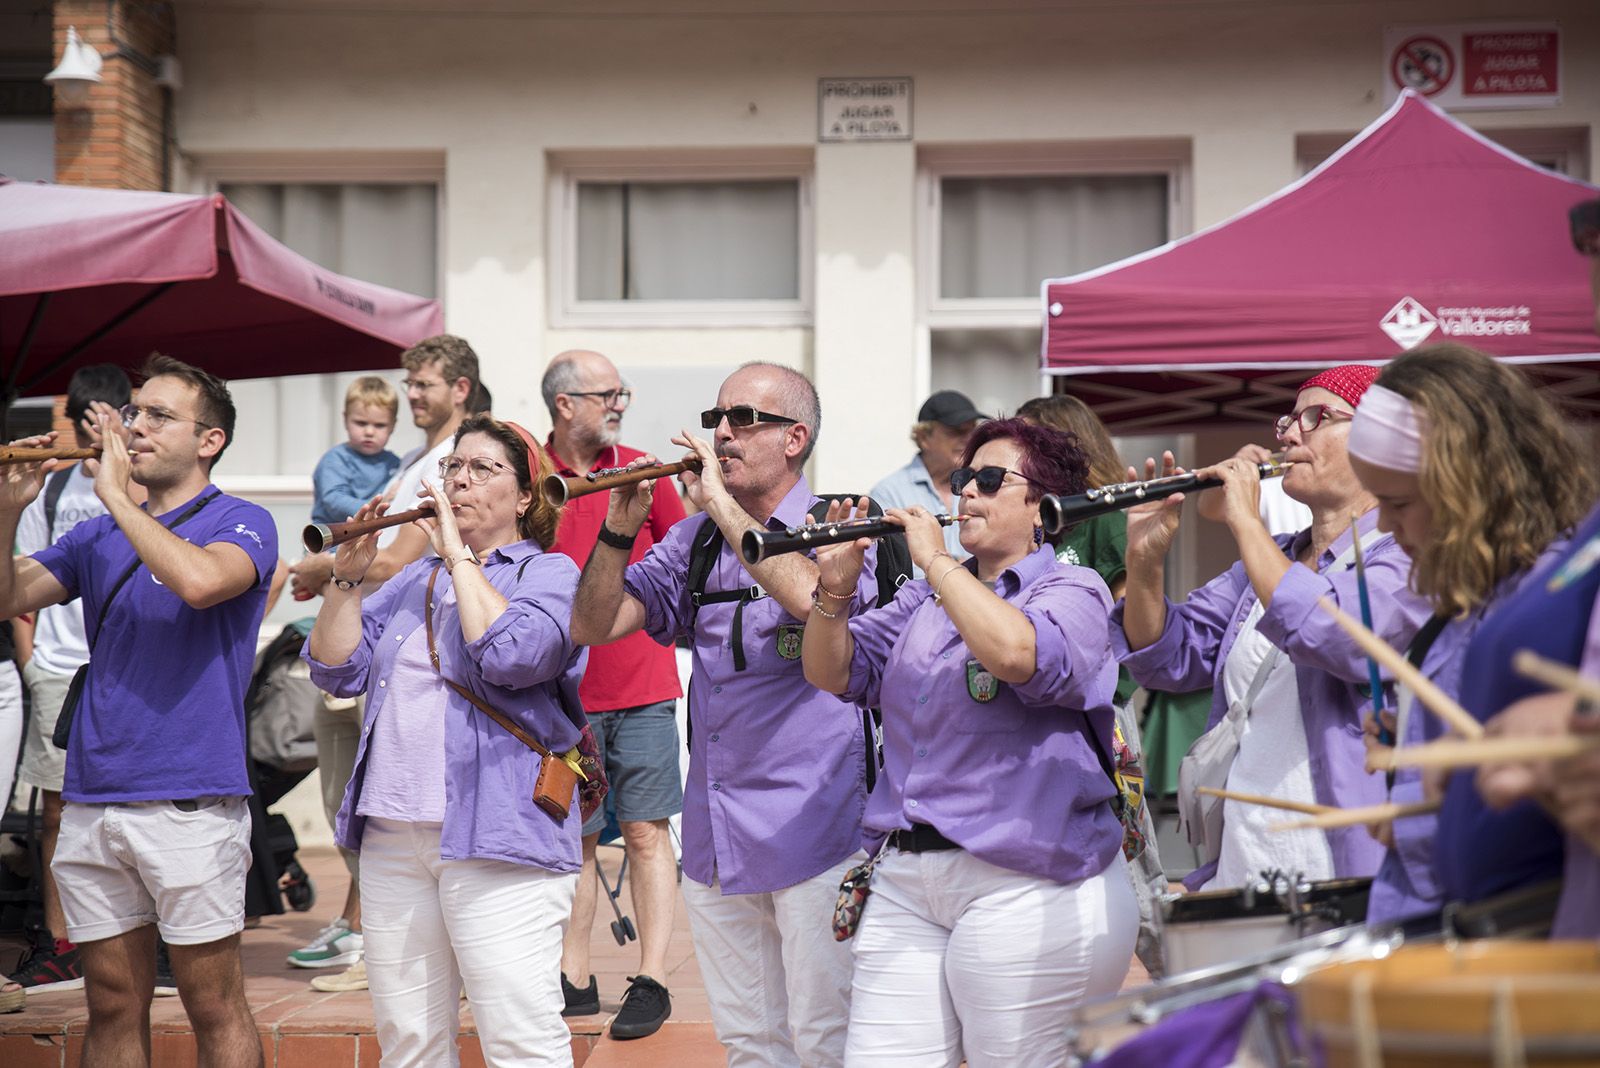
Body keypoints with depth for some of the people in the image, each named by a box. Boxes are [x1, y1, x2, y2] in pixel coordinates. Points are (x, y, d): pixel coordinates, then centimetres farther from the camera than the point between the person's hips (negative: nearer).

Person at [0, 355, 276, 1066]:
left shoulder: (242, 524, -1)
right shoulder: (99, 538, 16)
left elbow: (199, 581, -24)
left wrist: (114, 494, -16)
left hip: (191, 800, -5)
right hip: (91, 802, 6)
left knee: (214, 1007, 0)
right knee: (113, 1006, 10)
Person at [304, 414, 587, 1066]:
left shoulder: (550, 574, 3)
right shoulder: (414, 581, 22)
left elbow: (510, 656, -18)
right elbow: (335, 670, 13)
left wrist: (458, 552, -9)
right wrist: (349, 576, 1)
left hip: (495, 840, -6)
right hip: (392, 836, 6)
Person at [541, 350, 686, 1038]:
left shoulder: (639, 468, 3)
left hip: (642, 687, 0)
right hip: (565, 691, 0)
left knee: (646, 833, 0)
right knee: (575, 837, 8)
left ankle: (651, 982, 5)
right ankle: (574, 980, 17)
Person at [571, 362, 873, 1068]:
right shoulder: (694, 542, 12)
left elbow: (815, 600, -28)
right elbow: (593, 626, 8)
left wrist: (720, 503, -21)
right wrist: (619, 529, -8)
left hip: (814, 828, -6)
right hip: (715, 836, 6)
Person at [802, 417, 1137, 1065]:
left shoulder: (1072, 593, -3)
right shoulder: (929, 598, 16)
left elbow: (1016, 653, -25)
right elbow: (832, 673, 11)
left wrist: (935, 559, -17)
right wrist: (834, 594, -7)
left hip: (1023, 890, -6)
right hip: (904, 882, 6)